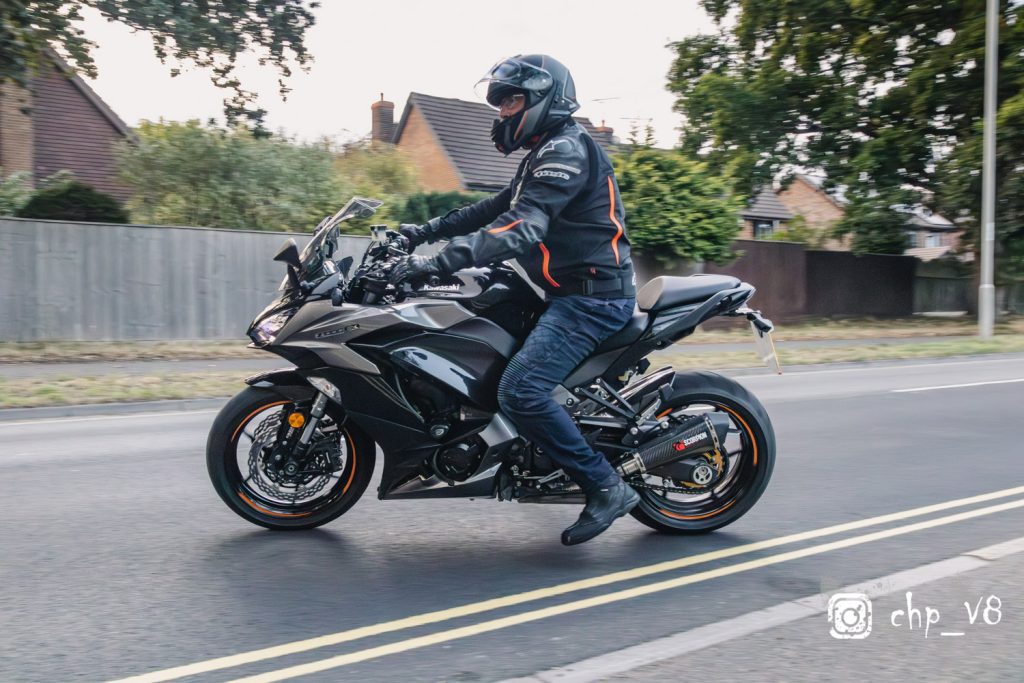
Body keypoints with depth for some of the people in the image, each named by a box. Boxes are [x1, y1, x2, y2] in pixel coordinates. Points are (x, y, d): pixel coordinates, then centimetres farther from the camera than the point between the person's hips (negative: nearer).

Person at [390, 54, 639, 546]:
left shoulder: (566, 150, -14)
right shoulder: (546, 154, 20)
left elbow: (521, 228, -28)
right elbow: (495, 208, 27)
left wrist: (440, 261, -35)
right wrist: (426, 231, 20)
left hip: (592, 297, -11)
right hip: (568, 293, 11)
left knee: (520, 392, -23)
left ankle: (606, 486, -10)